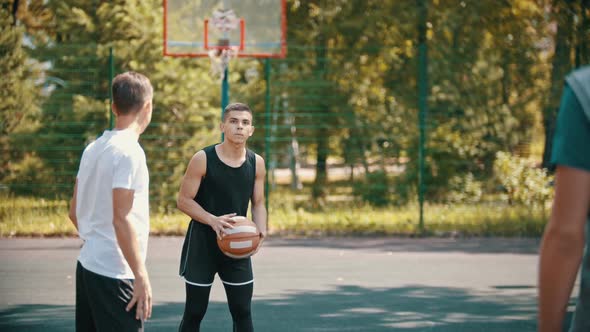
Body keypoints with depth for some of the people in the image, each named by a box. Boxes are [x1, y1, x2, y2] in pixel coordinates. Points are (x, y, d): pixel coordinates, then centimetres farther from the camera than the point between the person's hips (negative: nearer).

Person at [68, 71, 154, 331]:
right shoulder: (129, 151, -16)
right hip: (114, 274, -9)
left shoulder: (93, 148, 10)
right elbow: (121, 219, -21)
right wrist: (141, 276, -18)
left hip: (88, 266, 9)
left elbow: (75, 212, 16)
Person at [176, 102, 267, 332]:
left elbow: (258, 204, 9)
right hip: (202, 244, -3)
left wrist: (261, 230, -12)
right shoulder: (203, 159, -12)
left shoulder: (256, 163, 1)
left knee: (242, 312, 4)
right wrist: (212, 220, -25)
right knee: (194, 312, 3)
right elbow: (184, 200, -10)